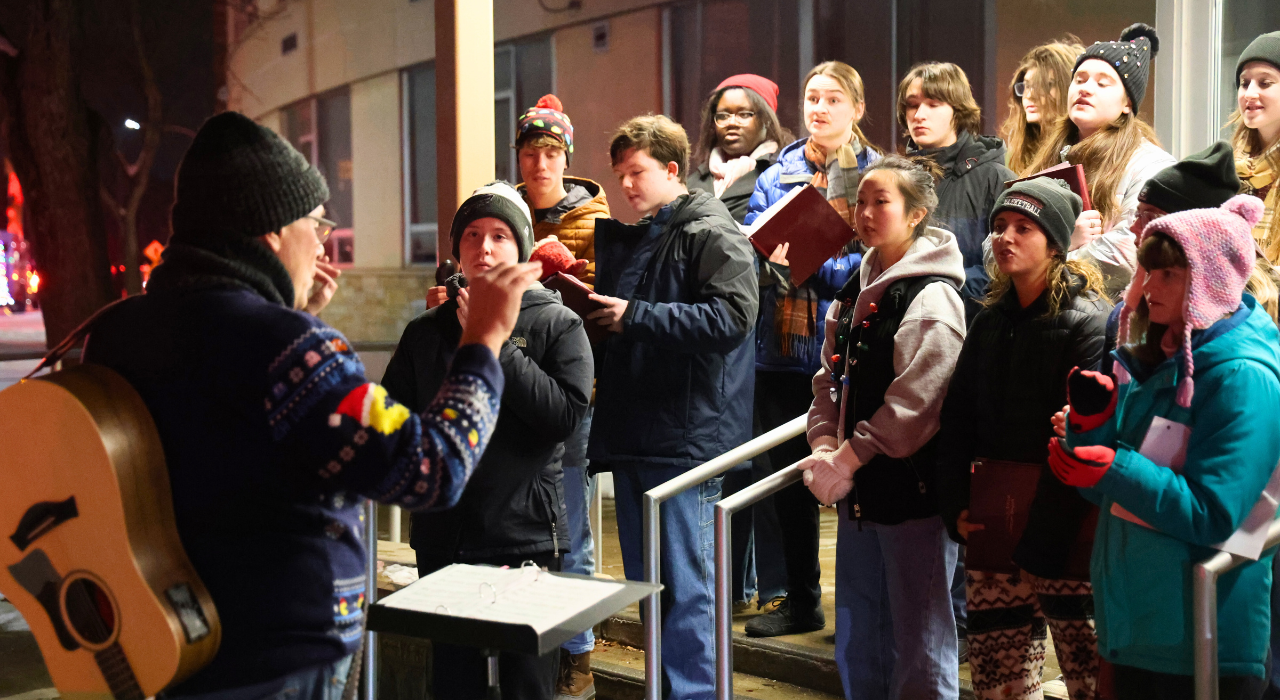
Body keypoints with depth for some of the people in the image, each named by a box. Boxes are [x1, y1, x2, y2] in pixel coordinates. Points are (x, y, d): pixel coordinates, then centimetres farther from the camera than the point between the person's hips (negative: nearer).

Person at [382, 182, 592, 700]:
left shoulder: (557, 324, -1)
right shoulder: (426, 332, 10)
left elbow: (565, 414, -15)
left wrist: (492, 343, -16)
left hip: (527, 538, -3)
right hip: (442, 540, 3)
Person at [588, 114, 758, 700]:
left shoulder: (712, 234, -7)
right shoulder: (630, 240, 19)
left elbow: (733, 316, -22)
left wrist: (636, 316, -19)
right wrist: (592, 311, 10)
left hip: (684, 437, -9)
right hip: (631, 437, 9)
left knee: (685, 587, -4)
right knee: (644, 583, 15)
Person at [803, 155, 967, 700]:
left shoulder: (932, 298, -13)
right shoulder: (856, 291, 12)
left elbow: (913, 404, -19)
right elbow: (831, 379, 13)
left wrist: (847, 459, -16)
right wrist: (824, 445, -3)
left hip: (913, 490, -8)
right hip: (858, 490, 8)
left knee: (918, 641, 2)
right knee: (856, 642, 18)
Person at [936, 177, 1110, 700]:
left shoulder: (1088, 322, -9)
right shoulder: (991, 321, 13)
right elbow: (956, 420, 14)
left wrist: (1041, 545, -16)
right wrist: (956, 509, 3)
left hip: (1065, 539, -6)